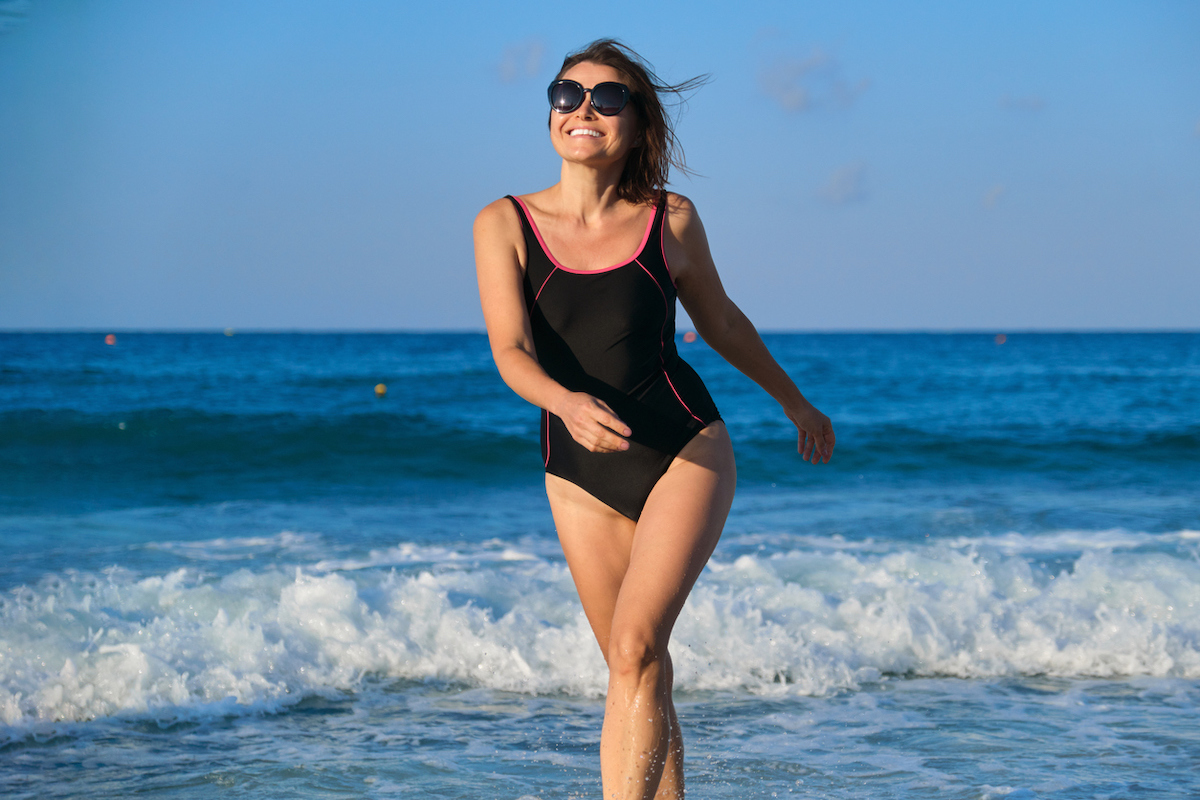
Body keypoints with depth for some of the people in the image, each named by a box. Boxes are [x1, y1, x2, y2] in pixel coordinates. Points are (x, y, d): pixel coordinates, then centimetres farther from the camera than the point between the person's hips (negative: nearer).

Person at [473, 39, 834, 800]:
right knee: (642, 677, 8)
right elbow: (510, 351, -17)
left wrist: (795, 402, 27)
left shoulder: (671, 221, -3)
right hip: (581, 479, 2)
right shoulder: (506, 224, -5)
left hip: (686, 453, -2)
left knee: (637, 647, -18)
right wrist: (567, 403, -39)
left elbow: (721, 322, 15)